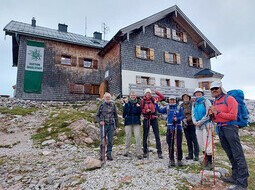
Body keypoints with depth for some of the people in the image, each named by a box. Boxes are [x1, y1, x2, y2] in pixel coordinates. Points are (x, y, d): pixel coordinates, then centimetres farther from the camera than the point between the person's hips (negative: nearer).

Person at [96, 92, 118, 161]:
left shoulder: (113, 105, 7)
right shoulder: (101, 105, 5)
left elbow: (116, 115, 13)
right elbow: (97, 115, 10)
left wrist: (116, 125, 10)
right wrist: (100, 121, -8)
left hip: (111, 125, 1)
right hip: (103, 125, -1)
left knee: (110, 141, 6)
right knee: (102, 141, 1)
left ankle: (109, 154, 18)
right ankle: (102, 154, 15)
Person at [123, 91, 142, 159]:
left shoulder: (137, 103, 8)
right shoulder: (127, 103, 5)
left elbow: (139, 113, 3)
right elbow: (125, 112, -9)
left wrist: (138, 107, -13)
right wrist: (126, 104, -16)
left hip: (136, 122, 1)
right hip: (128, 121, 0)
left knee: (138, 137, -7)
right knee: (128, 136, 4)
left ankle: (139, 153, 1)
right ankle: (127, 151, 22)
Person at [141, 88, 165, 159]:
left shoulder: (153, 99, 7)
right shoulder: (142, 100, 4)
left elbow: (163, 97, 10)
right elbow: (141, 110, 6)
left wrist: (156, 92, -1)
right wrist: (145, 111, -14)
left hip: (154, 118, 0)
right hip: (146, 119, 0)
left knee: (157, 135, -3)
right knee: (145, 135, 6)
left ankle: (159, 152, 3)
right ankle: (145, 152, 19)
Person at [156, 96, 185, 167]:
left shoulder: (179, 108, 6)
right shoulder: (167, 108, 11)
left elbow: (183, 116, 1)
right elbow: (159, 111, 2)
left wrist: (177, 119, -17)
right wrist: (156, 104, -8)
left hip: (178, 127, -1)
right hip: (170, 128, 1)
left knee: (179, 145, 1)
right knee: (170, 145, 5)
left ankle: (179, 160, 16)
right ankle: (171, 160, 17)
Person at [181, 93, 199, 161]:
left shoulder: (192, 104, -3)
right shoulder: (181, 105, 9)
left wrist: (187, 119, -20)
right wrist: (183, 120, -6)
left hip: (192, 124, -4)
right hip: (185, 124, 4)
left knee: (194, 140, 0)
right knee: (188, 140, 11)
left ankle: (196, 155, 10)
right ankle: (190, 155, 20)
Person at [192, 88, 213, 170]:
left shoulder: (206, 101, -4)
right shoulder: (194, 103, 15)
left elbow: (208, 114, -10)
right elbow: (193, 114, 16)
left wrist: (200, 122, -12)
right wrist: (195, 121, -3)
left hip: (206, 124, -6)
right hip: (198, 126, 6)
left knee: (207, 143, -5)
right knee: (201, 144, 10)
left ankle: (209, 162, 6)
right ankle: (206, 158, 28)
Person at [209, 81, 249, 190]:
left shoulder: (229, 99, -6)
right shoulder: (215, 102, 17)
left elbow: (233, 116, -14)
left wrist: (217, 112, -16)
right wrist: (212, 115, 1)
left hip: (230, 127, -7)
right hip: (220, 129, 8)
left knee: (238, 155, -5)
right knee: (230, 155, 14)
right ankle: (235, 177, 24)